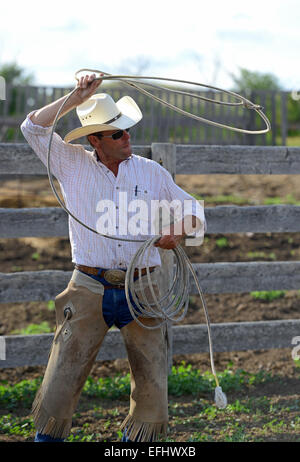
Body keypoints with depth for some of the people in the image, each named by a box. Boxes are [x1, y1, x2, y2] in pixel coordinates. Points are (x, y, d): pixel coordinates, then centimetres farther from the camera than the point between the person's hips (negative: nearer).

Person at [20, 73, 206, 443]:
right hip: (89, 290, -2)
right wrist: (76, 98, -13)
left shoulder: (152, 172, 8)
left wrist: (180, 228, -7)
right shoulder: (72, 165, 4)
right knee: (60, 383, -4)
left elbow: (192, 208, 16)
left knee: (152, 388, 3)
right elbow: (33, 128, -6)